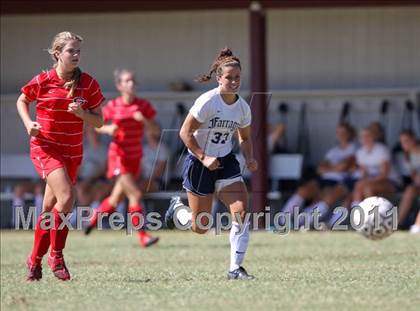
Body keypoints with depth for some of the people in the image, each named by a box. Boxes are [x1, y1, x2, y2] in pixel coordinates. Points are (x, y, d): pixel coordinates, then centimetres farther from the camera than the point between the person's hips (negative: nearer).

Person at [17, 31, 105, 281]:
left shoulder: (88, 83, -2)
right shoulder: (43, 81, -8)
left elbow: (99, 122, 3)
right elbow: (22, 101, 11)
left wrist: (82, 113, -17)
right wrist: (28, 123, -7)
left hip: (73, 151, 4)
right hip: (45, 146, -4)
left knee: (50, 208, 7)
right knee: (66, 197, -22)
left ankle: (35, 259, 24)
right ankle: (56, 255, -8)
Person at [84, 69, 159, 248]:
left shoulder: (143, 106, -1)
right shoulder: (113, 106, -6)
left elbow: (155, 130, -3)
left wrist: (144, 120, -21)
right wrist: (108, 129, -16)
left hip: (135, 157, 4)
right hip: (119, 156, -4)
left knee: (116, 199, 13)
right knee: (135, 194, -17)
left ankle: (95, 216, 42)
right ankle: (143, 236, -13)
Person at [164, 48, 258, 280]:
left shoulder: (243, 107, 0)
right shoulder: (207, 102, -18)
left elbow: (244, 138, 16)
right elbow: (185, 132, -16)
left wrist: (249, 158, -3)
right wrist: (204, 158, -23)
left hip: (226, 162, 5)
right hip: (199, 163, -5)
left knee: (241, 211, -16)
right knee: (200, 227, 3)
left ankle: (235, 269, -8)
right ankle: (177, 208, 38)